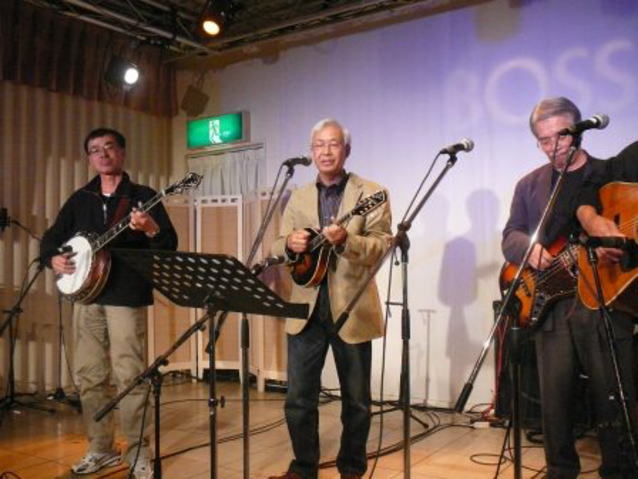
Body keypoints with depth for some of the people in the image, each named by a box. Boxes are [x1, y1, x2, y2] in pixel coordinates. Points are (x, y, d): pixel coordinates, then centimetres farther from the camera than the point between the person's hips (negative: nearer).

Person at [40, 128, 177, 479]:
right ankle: (101, 448, 22)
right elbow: (52, 236, 18)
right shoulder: (79, 199, 14)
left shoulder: (143, 196, 0)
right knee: (89, 375, 9)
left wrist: (150, 228, -27)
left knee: (129, 375, -6)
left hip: (126, 295, -5)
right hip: (86, 294, 5)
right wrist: (53, 258, -3)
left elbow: (170, 245, -7)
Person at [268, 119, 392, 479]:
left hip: (351, 307, -3)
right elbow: (278, 246, 10)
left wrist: (346, 240, -28)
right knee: (299, 396, 7)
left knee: (356, 399, 9)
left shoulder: (371, 194, -2)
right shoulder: (298, 198, 11)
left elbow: (383, 246, -10)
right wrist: (290, 244, -13)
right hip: (306, 307, 3)